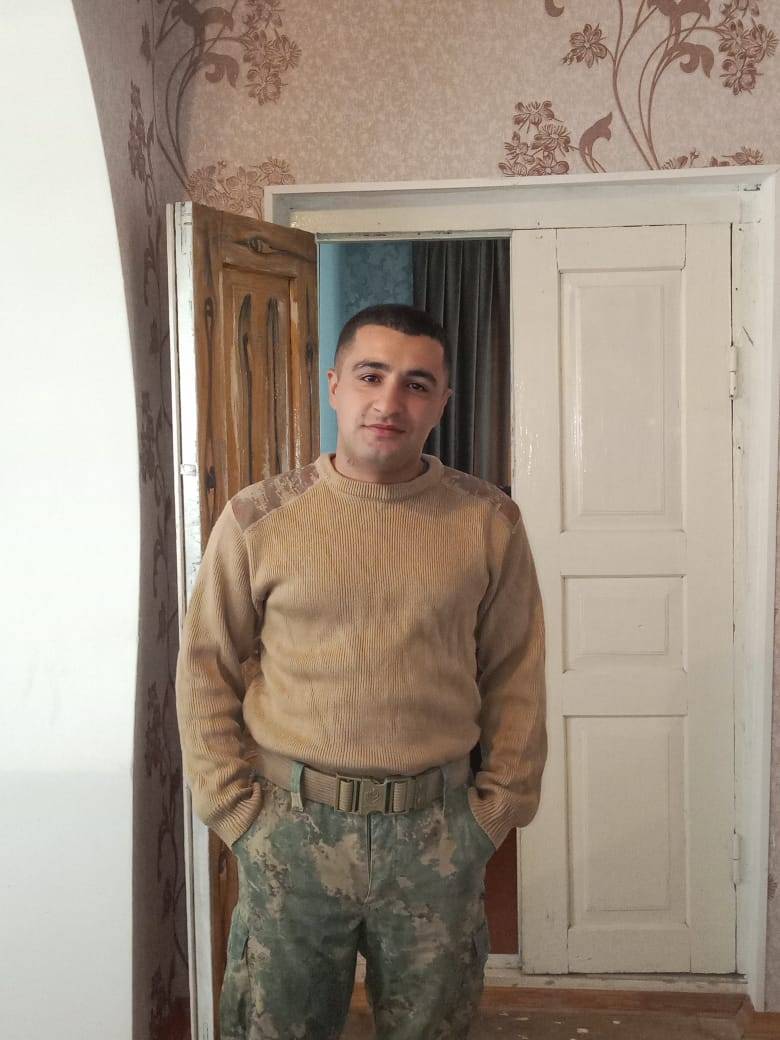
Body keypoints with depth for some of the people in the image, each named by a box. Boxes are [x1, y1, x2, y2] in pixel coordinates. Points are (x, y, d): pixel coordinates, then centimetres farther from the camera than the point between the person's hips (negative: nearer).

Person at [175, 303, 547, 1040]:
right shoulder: (257, 518, -4)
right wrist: (235, 809, -2)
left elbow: (515, 674, 4)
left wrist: (497, 807, 2)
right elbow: (206, 670, 1)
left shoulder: (488, 521, -1)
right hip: (291, 825, 0)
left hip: (435, 833, 1)